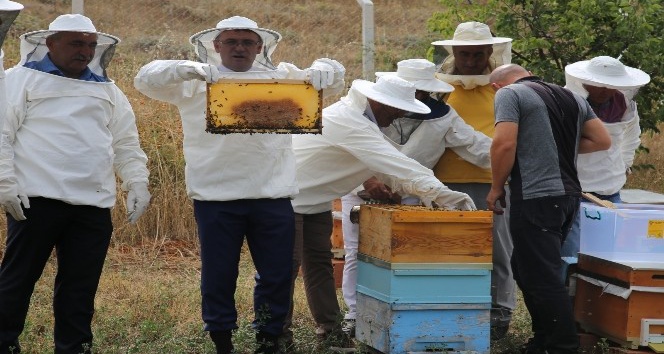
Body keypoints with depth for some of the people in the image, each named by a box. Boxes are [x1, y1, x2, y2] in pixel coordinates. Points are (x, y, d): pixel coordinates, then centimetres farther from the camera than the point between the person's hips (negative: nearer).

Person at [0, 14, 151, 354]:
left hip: (93, 204, 5)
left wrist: (137, 184, 10)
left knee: (80, 284, 7)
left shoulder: (106, 90, 18)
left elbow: (126, 144, 21)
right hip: (38, 199, -4)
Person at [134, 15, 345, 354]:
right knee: (219, 275, 5)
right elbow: (146, 78, -4)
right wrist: (185, 69, -23)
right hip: (216, 197, -2)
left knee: (277, 275, 7)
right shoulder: (196, 82, 6)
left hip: (273, 196, 2)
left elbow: (334, 80, 11)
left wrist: (324, 68, -15)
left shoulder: (282, 76, 11)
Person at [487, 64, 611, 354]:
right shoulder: (572, 97, 18)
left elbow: (504, 144, -14)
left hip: (536, 197, -8)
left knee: (542, 278, -5)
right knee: (527, 268, 19)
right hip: (569, 195, 8)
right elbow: (602, 140, 16)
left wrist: (496, 188, -2)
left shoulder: (508, 94, -3)